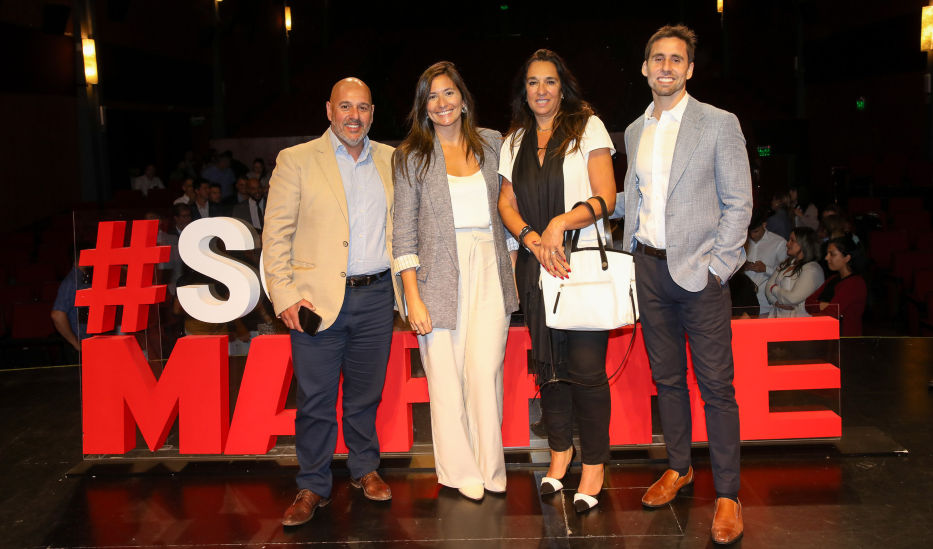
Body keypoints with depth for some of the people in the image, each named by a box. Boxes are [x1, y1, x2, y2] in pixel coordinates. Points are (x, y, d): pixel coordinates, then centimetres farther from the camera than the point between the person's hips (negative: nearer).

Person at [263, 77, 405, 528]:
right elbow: (276, 233, -3)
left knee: (365, 393, 13)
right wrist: (284, 296, -11)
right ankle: (312, 487, 18)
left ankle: (365, 470, 31)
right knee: (315, 399, 3)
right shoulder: (296, 160, 1)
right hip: (319, 299, -3)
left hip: (376, 296, 3)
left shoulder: (391, 160, 11)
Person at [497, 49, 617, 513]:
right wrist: (532, 238, -8)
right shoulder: (515, 141, 15)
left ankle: (594, 466, 5)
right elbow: (507, 204, 11)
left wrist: (561, 223, -19)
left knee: (587, 366, -6)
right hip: (535, 263, 4)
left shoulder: (588, 127, 2)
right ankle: (559, 451, 25)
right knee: (547, 361, 9)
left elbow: (606, 198, -5)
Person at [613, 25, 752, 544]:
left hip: (698, 269, -5)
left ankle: (727, 495, 7)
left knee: (716, 384, -2)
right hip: (650, 267, 5)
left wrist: (717, 266, -11)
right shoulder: (634, 131, 12)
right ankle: (678, 468, 29)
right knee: (667, 377, 14)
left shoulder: (719, 123, -3)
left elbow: (738, 203, -5)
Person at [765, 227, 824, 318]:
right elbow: (769, 285, 11)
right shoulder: (786, 263, 16)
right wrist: (776, 302, -9)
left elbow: (793, 298, -18)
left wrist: (774, 289, 0)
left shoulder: (812, 269, -10)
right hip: (776, 313, 7)